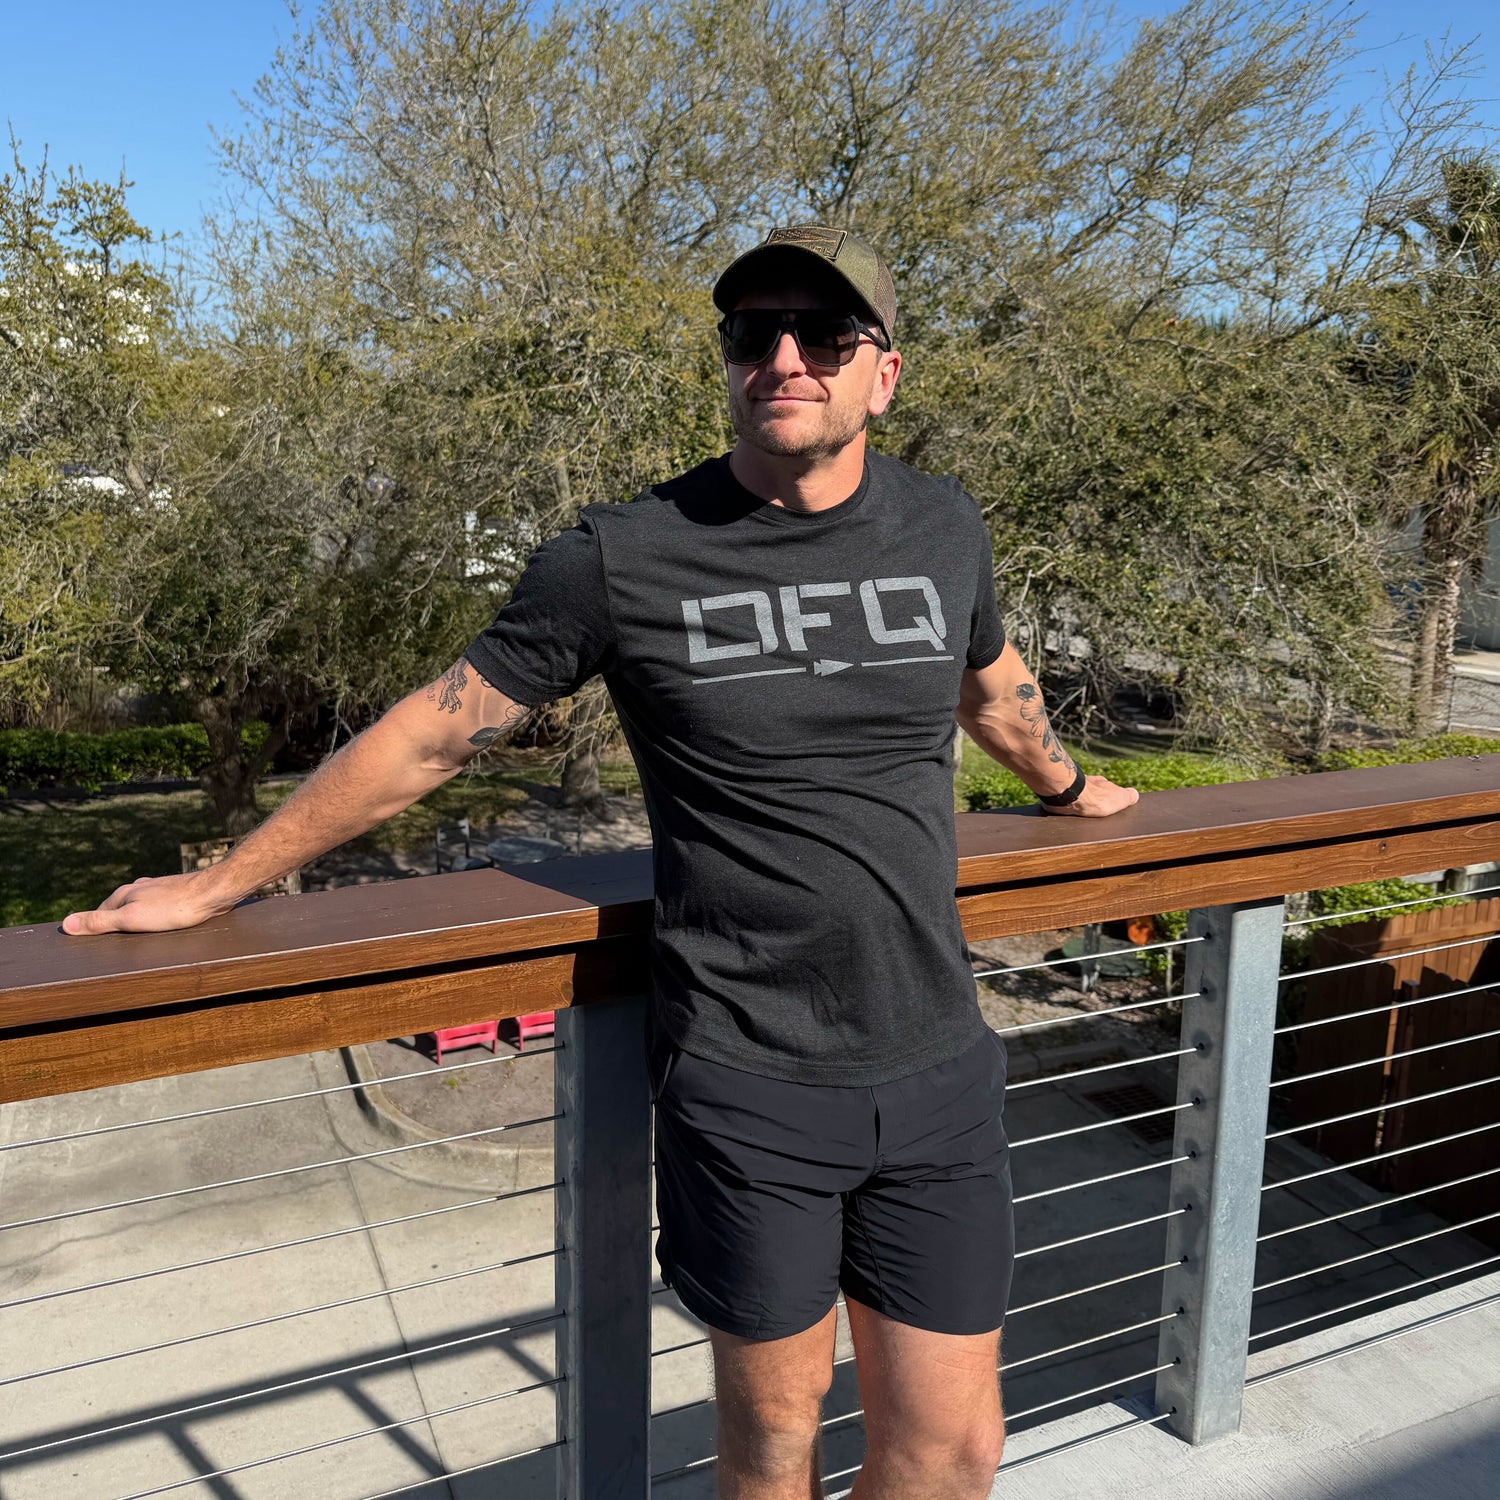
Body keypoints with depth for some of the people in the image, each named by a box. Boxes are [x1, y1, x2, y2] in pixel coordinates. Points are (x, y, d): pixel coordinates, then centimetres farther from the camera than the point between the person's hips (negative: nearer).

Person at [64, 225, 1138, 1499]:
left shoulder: (943, 529, 3)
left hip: (935, 1069, 4)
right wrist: (224, 882, 7)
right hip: (746, 1080, -3)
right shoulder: (625, 557, -9)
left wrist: (1068, 789, 42)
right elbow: (431, 733, 0)